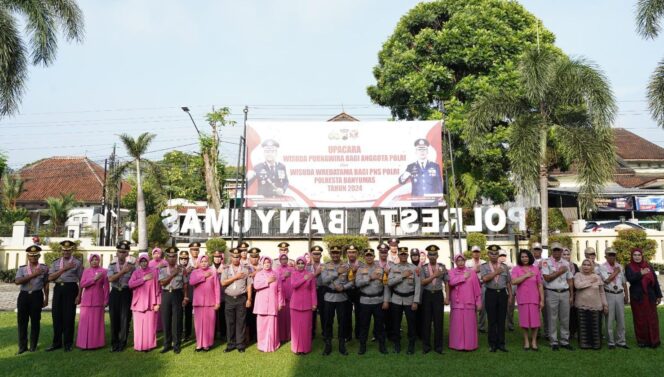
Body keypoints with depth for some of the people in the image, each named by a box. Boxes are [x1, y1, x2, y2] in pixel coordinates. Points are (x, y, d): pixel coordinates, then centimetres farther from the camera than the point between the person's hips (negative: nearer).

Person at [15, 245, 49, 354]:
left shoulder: (44, 268, 4)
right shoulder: (22, 268, 5)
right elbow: (17, 281, -10)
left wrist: (46, 298, 8)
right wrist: (33, 275, -16)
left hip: (37, 296, -1)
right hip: (24, 295, 1)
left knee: (35, 321, 5)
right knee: (22, 321, 4)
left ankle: (33, 345, 17)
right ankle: (22, 346, 16)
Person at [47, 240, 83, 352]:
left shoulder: (77, 263, 3)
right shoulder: (56, 262, 12)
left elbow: (81, 280, 1)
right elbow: (50, 277, 0)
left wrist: (79, 295, -5)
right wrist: (64, 269, -10)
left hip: (71, 289, -3)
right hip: (58, 289, 3)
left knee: (69, 316, 0)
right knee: (56, 315, 6)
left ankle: (68, 343, 12)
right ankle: (57, 342, 18)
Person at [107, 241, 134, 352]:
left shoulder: (131, 266, 1)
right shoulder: (112, 265, 3)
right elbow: (110, 279, -12)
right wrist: (122, 272, -18)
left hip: (126, 294, -1)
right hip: (115, 294, 1)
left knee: (125, 319, 1)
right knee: (114, 319, 5)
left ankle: (122, 343, 14)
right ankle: (114, 343, 18)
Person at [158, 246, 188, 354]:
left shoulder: (181, 269, 3)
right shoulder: (162, 269, 5)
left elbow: (185, 284, 4)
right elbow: (162, 282, -8)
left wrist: (185, 297, -1)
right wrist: (173, 274, -13)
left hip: (177, 294, -1)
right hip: (166, 295, 1)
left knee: (177, 320, 1)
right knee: (166, 320, 6)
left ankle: (177, 345, 12)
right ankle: (167, 344, 19)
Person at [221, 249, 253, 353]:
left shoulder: (245, 269, 3)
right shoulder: (226, 269, 6)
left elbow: (249, 285, 2)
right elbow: (223, 283, -6)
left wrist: (249, 299, -3)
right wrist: (236, 277, -12)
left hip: (241, 298, -1)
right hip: (229, 299, 1)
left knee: (241, 322, 1)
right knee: (230, 322, 6)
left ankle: (240, 344, 9)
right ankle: (230, 344, 16)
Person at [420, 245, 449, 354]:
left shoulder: (442, 267, 4)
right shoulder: (423, 268, 2)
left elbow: (446, 283, 7)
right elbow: (422, 282, -9)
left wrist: (447, 297, 1)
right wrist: (434, 275, -15)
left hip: (438, 295, 0)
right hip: (427, 295, 0)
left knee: (438, 321, 3)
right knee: (426, 321, 4)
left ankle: (438, 346, 14)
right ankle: (426, 346, 14)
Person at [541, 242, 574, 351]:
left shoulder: (566, 263, 12)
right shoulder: (546, 262, -1)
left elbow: (570, 280, 12)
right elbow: (547, 278, -12)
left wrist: (571, 295, 8)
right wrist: (560, 271, -8)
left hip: (565, 293, 4)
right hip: (551, 293, -4)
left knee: (565, 318, 8)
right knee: (552, 318, 1)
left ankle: (564, 341, 18)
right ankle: (554, 342, 8)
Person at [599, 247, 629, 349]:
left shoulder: (620, 267, 11)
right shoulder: (602, 267, -4)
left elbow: (624, 282, 14)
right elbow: (607, 280, -15)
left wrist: (626, 295, 12)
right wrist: (616, 272, -6)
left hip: (620, 294, 4)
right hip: (609, 295, -4)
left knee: (621, 319, 8)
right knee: (610, 320, 0)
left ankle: (620, 341, 18)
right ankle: (611, 342, 8)